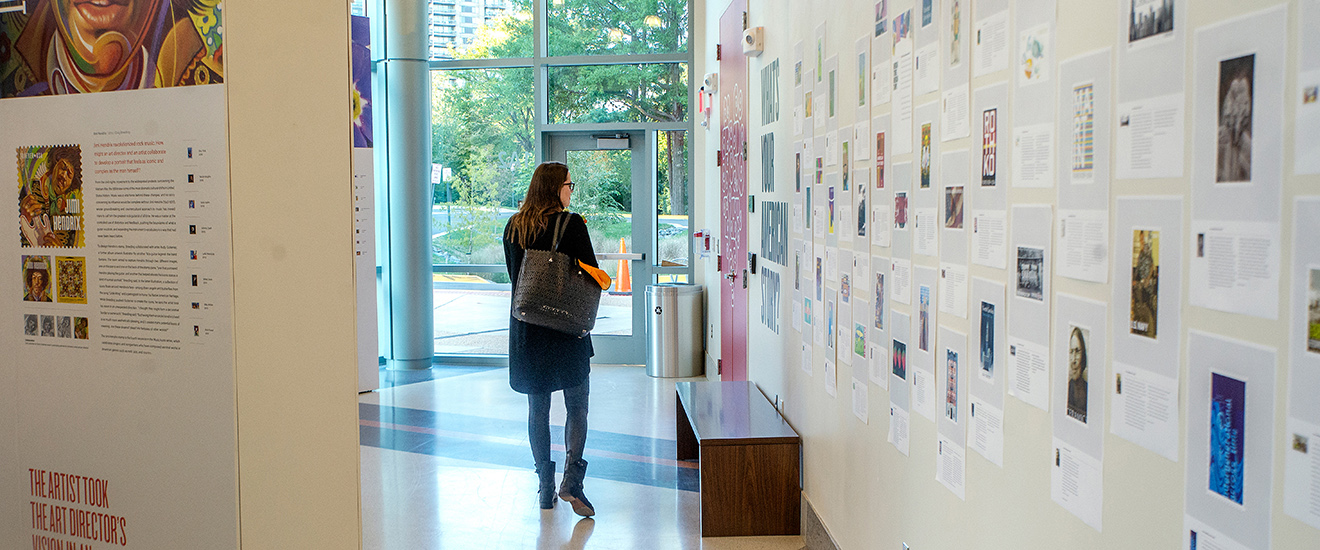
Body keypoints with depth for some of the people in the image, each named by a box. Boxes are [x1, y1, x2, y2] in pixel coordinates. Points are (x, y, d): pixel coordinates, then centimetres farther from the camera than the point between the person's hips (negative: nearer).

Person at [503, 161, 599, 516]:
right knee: (577, 407, 6)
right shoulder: (571, 224, -10)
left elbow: (514, 275, 13)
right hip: (567, 328, -4)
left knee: (537, 409, 12)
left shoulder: (513, 227, 6)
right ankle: (571, 480, -8)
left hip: (526, 328, 4)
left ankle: (545, 487, 16)